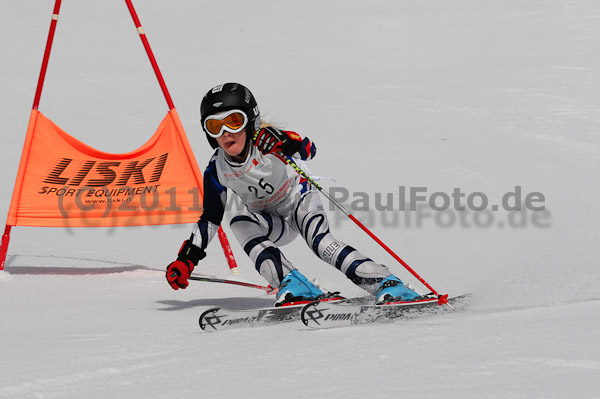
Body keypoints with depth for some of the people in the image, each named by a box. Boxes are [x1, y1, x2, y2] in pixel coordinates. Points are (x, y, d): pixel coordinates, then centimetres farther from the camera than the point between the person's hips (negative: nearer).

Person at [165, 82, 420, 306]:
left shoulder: (265, 141, -25)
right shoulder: (217, 172, -14)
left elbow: (308, 150, -31)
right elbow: (210, 218, -2)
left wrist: (286, 145, -53)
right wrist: (187, 259, -6)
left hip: (299, 200, -3)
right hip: (275, 224, 3)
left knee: (321, 242, -30)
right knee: (240, 225, -27)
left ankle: (385, 283, -33)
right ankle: (291, 283, -36)